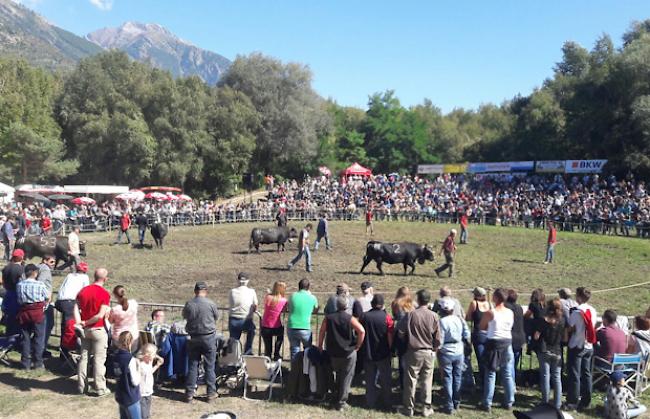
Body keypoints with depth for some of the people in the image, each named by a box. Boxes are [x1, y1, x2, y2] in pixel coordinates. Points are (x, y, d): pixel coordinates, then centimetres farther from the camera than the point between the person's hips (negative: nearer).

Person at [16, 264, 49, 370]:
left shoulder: (19, 285, 2)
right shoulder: (40, 284, -7)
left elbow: (19, 299, 3)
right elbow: (47, 298, 1)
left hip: (23, 312, 3)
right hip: (38, 312, -3)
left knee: (25, 338, 11)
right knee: (39, 338, 5)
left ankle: (25, 363, 15)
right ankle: (37, 363, 7)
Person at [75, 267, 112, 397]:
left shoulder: (83, 290, 4)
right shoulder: (104, 294, -15)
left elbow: (76, 308, -2)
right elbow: (101, 315, -20)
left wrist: (80, 323, -10)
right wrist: (86, 323, -9)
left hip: (85, 330, 6)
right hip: (98, 330, -6)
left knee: (84, 357, 15)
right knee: (99, 360, 2)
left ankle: (82, 386, 23)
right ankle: (100, 389, 8)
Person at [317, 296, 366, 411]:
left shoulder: (328, 318, -2)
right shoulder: (350, 319, -9)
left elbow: (321, 333, -1)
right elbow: (362, 331, -18)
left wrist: (320, 346, 11)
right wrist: (358, 345, -8)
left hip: (333, 353, 3)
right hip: (349, 353, -3)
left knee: (337, 376, 23)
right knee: (346, 378, 6)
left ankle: (336, 399, 31)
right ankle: (341, 403, 7)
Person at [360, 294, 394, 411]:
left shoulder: (364, 316, -7)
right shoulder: (387, 317, -13)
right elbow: (390, 337, -13)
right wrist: (390, 349, 2)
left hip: (368, 353, 2)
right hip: (383, 354, -1)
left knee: (370, 380, 14)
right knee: (385, 380, 14)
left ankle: (371, 403, 20)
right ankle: (387, 403, 22)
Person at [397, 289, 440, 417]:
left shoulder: (411, 314, -14)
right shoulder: (433, 316, -9)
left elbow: (401, 332, -9)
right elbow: (437, 338, -4)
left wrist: (407, 341, 12)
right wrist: (434, 349, 14)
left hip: (414, 352, -2)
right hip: (429, 352, 2)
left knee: (411, 380, 9)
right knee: (427, 381, 12)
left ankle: (408, 408, 18)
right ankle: (427, 408, 18)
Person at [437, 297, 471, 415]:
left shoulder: (442, 321, -17)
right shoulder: (460, 319, -3)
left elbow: (440, 340, -16)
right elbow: (466, 336, 4)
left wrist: (437, 349, -1)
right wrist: (468, 347, 20)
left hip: (446, 353, -4)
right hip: (459, 352, 5)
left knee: (447, 378, 4)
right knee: (457, 377, 16)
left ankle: (449, 406, 7)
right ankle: (457, 402, 27)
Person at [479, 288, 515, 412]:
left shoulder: (490, 313, -14)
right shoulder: (511, 313, -1)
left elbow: (481, 327, -3)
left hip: (493, 343, -4)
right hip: (507, 343, 4)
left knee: (490, 374, 3)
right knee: (508, 375, 13)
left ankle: (487, 404, 6)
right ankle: (509, 402, 21)